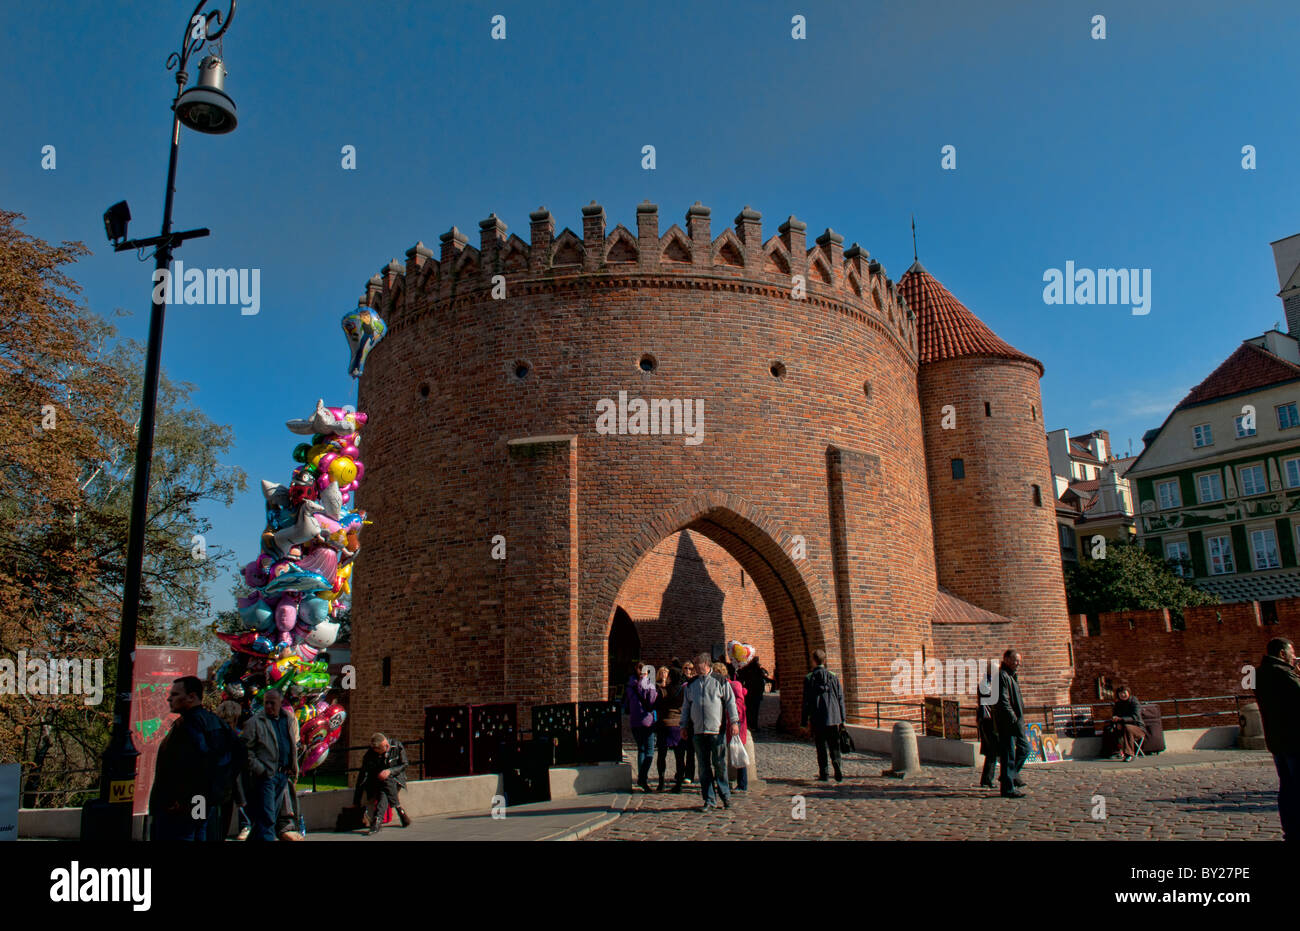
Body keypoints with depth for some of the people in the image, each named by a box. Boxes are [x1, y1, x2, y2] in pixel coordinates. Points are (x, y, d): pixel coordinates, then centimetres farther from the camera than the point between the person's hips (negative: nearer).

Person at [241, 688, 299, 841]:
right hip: (265, 776, -5)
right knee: (267, 819, -8)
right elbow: (245, 748, -7)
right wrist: (259, 770, -14)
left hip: (283, 776, 6)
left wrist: (294, 769, 14)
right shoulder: (254, 722, -6)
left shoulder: (290, 720, 10)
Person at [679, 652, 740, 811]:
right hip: (698, 731, 3)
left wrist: (734, 722, -4)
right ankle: (709, 800, 10)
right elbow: (685, 706, 20)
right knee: (704, 767, 4)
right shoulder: (691, 684, 14)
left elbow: (730, 702, 3)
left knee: (720, 765, 0)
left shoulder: (720, 681, 3)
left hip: (717, 730, -3)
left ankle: (725, 795, 16)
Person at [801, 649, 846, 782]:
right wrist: (842, 718, 11)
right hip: (833, 718, 2)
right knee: (835, 746, 8)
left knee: (821, 747, 7)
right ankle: (838, 767, -11)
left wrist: (804, 720, 2)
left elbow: (806, 701, -4)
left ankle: (823, 774, 7)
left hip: (817, 719, -1)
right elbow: (840, 698, 4)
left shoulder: (809, 678, -5)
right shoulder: (833, 676, 2)